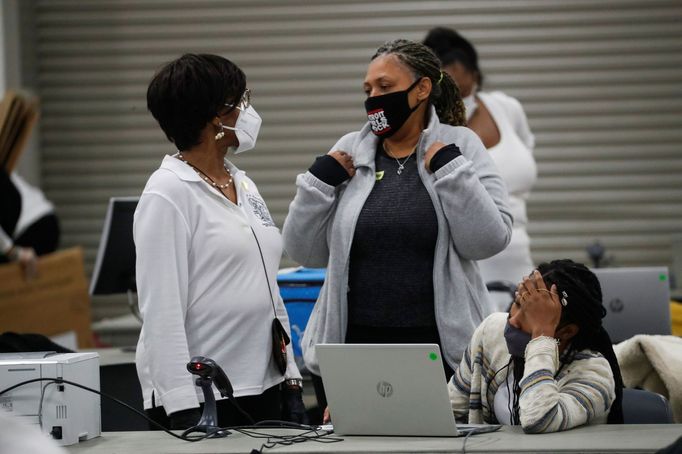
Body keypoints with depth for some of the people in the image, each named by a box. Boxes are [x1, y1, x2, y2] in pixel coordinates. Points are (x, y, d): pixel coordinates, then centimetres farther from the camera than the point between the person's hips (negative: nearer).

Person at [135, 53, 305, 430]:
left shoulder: (244, 187, 14)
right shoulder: (168, 194, -10)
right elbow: (161, 310, -15)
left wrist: (291, 380, 13)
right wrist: (182, 408, -20)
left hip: (261, 388, 7)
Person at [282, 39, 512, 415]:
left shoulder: (460, 148, 2)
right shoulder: (349, 153, 8)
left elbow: (488, 240, -8)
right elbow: (304, 251, 7)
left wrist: (450, 170, -13)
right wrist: (320, 181, -4)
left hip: (442, 348, -2)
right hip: (352, 346, 2)